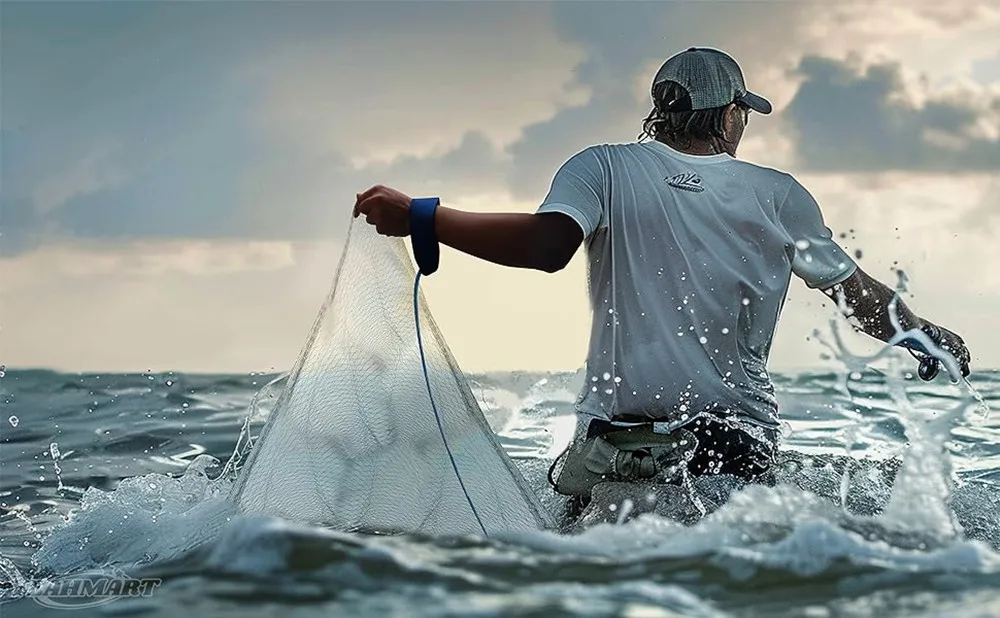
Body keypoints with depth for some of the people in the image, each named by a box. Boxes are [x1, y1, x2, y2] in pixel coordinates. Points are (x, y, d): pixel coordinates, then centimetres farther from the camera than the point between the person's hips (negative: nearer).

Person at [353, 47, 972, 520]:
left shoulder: (605, 167, 2)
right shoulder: (780, 195, 10)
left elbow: (548, 245, -16)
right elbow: (861, 296, 16)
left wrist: (419, 217, -10)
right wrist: (927, 337, 35)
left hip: (624, 434, -2)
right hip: (746, 439, 2)